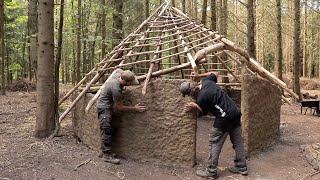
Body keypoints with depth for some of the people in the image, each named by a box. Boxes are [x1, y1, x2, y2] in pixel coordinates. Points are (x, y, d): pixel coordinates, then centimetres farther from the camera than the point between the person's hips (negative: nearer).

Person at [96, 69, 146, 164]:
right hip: (104, 107, -10)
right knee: (107, 131, -10)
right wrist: (134, 108, -12)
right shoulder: (116, 89, -32)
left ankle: (104, 151, 20)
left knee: (106, 131, 12)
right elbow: (120, 107, -19)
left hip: (107, 107, 10)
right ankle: (107, 155, -8)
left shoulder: (119, 73, -10)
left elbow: (119, 69, 19)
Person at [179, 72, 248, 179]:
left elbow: (204, 112, 1)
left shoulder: (201, 98, -16)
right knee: (238, 141, 16)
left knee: (214, 143, 2)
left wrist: (195, 107, 5)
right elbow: (213, 74, 27)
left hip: (225, 118, -9)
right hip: (236, 112, 9)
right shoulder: (206, 81, 4)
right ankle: (241, 167, 28)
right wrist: (199, 76, 27)